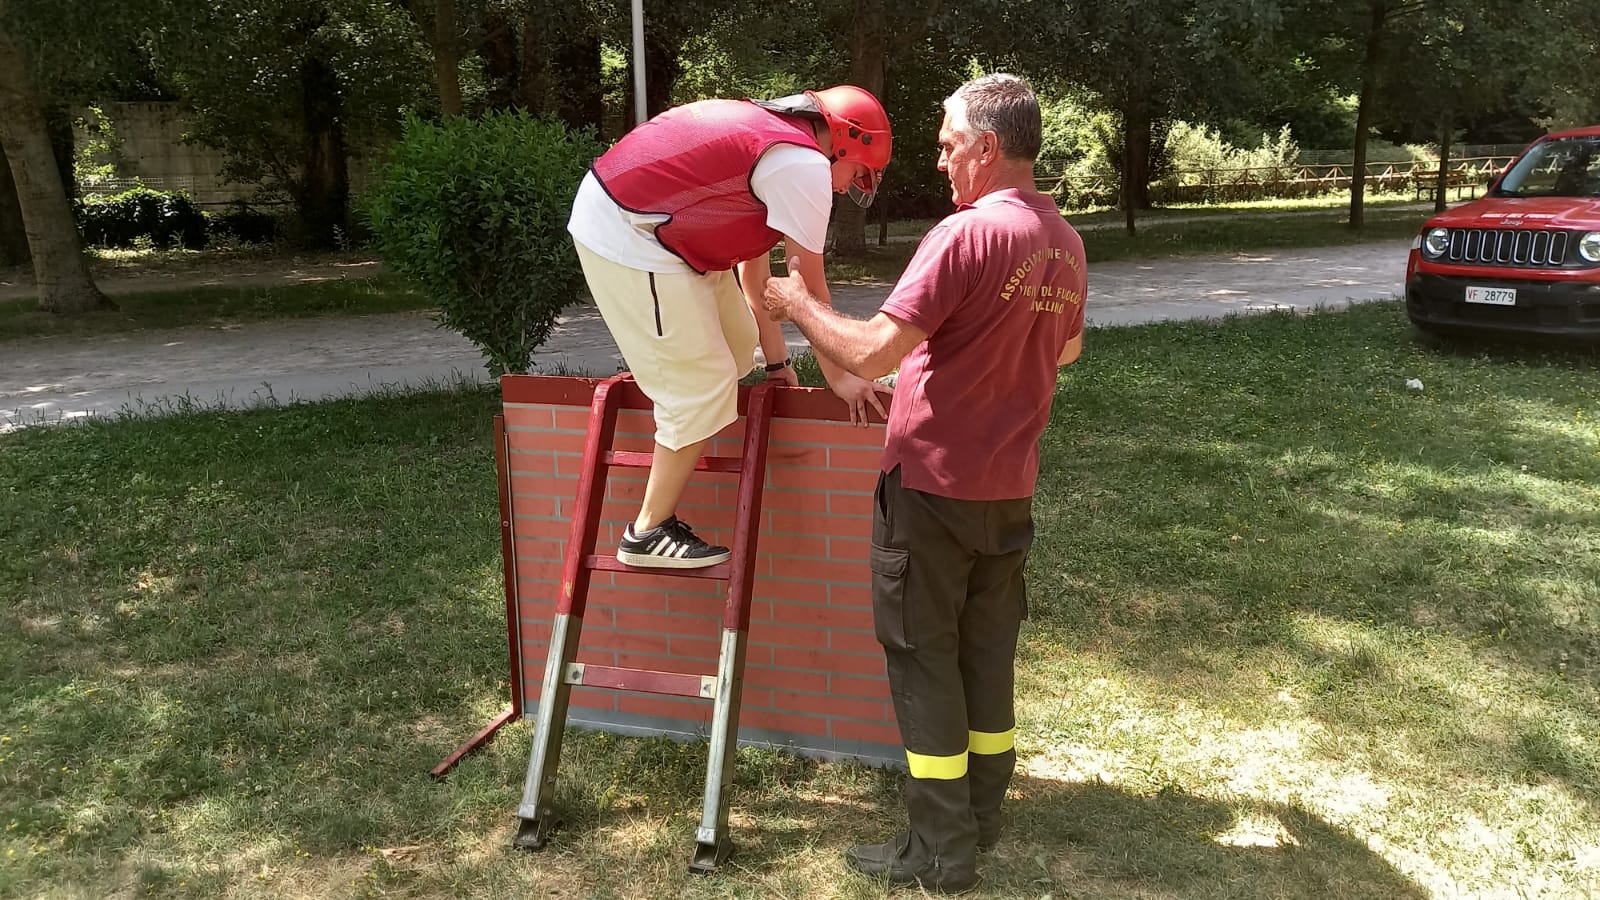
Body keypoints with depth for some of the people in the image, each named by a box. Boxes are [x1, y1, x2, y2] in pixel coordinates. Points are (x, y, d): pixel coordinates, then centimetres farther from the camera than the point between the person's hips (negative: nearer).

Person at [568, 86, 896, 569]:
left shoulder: (767, 131, 18)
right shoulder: (805, 165, -13)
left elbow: (754, 271, 18)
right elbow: (809, 288, -8)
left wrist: (776, 361, 21)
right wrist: (837, 376, 4)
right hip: (628, 240, -10)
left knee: (737, 344, 13)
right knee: (703, 385, -6)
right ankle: (649, 534, 3)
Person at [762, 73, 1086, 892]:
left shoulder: (966, 233, -19)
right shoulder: (1064, 242, 6)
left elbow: (871, 354, -23)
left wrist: (798, 305, -7)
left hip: (933, 484, -7)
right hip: (1009, 486, 8)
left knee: (924, 656, 3)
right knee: (988, 647, 17)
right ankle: (983, 810, 31)